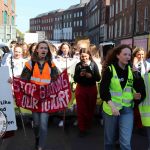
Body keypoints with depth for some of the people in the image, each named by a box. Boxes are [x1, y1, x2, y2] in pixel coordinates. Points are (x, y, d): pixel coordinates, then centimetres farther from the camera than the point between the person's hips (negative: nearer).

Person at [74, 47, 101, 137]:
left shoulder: (94, 64, -7)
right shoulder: (78, 65, -3)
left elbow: (98, 78, -9)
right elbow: (75, 79, -2)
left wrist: (91, 76, -26)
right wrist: (80, 75, -21)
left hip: (92, 89, 0)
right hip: (81, 89, 0)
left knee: (91, 109, 12)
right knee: (81, 109, 2)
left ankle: (89, 126, 31)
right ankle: (82, 129, 13)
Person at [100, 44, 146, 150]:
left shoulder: (131, 70, 4)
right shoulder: (110, 69, -7)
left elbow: (140, 88, 10)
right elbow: (103, 89, -15)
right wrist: (111, 105, -27)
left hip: (127, 110, 2)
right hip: (110, 108, -2)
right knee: (110, 139, 14)